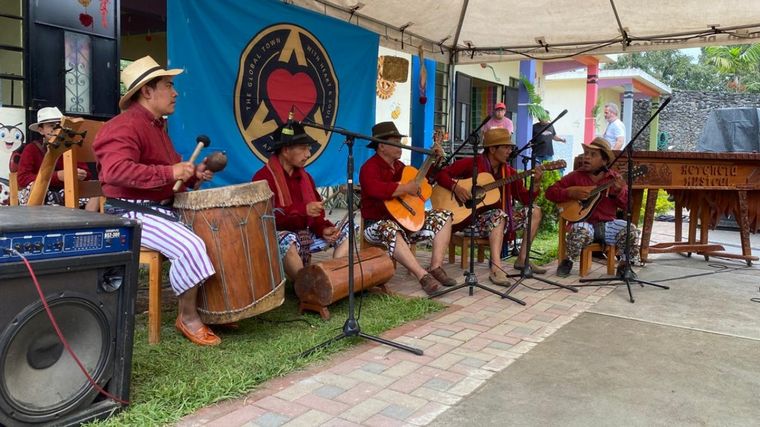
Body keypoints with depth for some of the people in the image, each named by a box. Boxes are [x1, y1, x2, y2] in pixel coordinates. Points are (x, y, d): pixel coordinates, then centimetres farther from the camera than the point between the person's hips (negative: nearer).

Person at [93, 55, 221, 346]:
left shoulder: (156, 125, 19)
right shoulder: (125, 126, -15)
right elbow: (115, 170, -32)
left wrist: (193, 174, 8)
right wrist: (170, 173, -32)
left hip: (163, 207, 11)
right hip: (132, 212, -10)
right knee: (190, 246, -29)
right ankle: (188, 317, -9)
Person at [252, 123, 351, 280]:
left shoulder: (305, 176, 12)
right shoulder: (263, 177, -12)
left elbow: (315, 213, 11)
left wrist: (323, 229, -11)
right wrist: (302, 209, -30)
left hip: (307, 235, 8)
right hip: (280, 237, -7)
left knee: (348, 228, 0)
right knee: (287, 240, -41)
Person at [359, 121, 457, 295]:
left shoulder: (399, 165, 15)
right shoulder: (370, 167, -12)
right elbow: (375, 189, -35)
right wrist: (406, 188, -28)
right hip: (379, 223, -8)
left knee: (444, 216, -4)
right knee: (391, 230, -42)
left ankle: (436, 268, -16)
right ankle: (423, 276, -43)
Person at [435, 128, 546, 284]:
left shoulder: (508, 171, 7)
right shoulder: (471, 164, -8)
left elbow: (526, 199, 6)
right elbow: (441, 174, -11)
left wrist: (536, 182, -10)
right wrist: (456, 188, -26)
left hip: (500, 218, 7)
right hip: (470, 217, -7)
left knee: (535, 211, -3)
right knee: (499, 214, -36)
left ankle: (522, 259, -1)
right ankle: (496, 268, -48)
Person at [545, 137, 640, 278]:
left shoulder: (614, 178, 8)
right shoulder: (576, 176, 4)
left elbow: (628, 205, 3)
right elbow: (550, 192, 1)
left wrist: (619, 191, -17)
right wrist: (571, 193, -14)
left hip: (607, 224, 2)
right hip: (584, 222, -2)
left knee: (631, 230, -22)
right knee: (581, 231, -36)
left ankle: (625, 266, 3)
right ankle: (567, 261, -6)